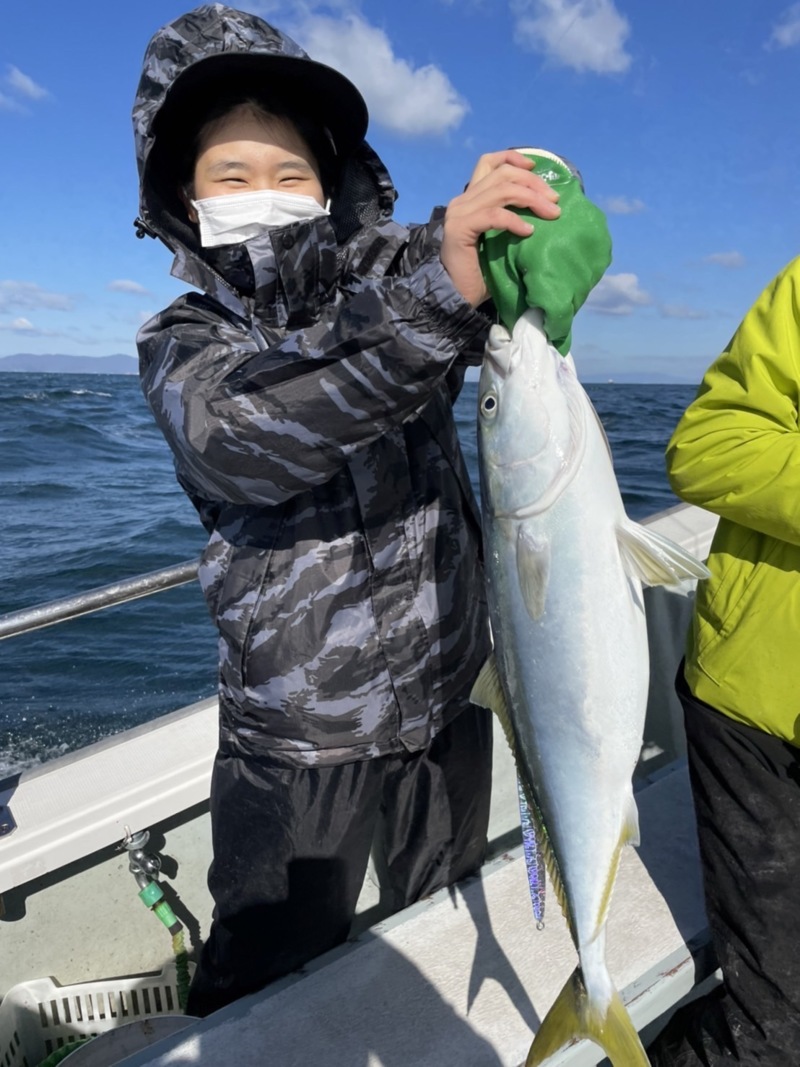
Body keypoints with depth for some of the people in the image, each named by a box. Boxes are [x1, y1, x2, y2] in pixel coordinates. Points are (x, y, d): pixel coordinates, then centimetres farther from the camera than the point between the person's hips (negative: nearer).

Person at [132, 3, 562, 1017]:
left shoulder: (395, 276, 2)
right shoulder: (181, 341, -4)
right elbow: (239, 438, -27)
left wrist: (524, 216, -34)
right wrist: (435, 292, -40)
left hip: (449, 700, 3)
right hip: (300, 738, -2)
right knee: (270, 994, 15)